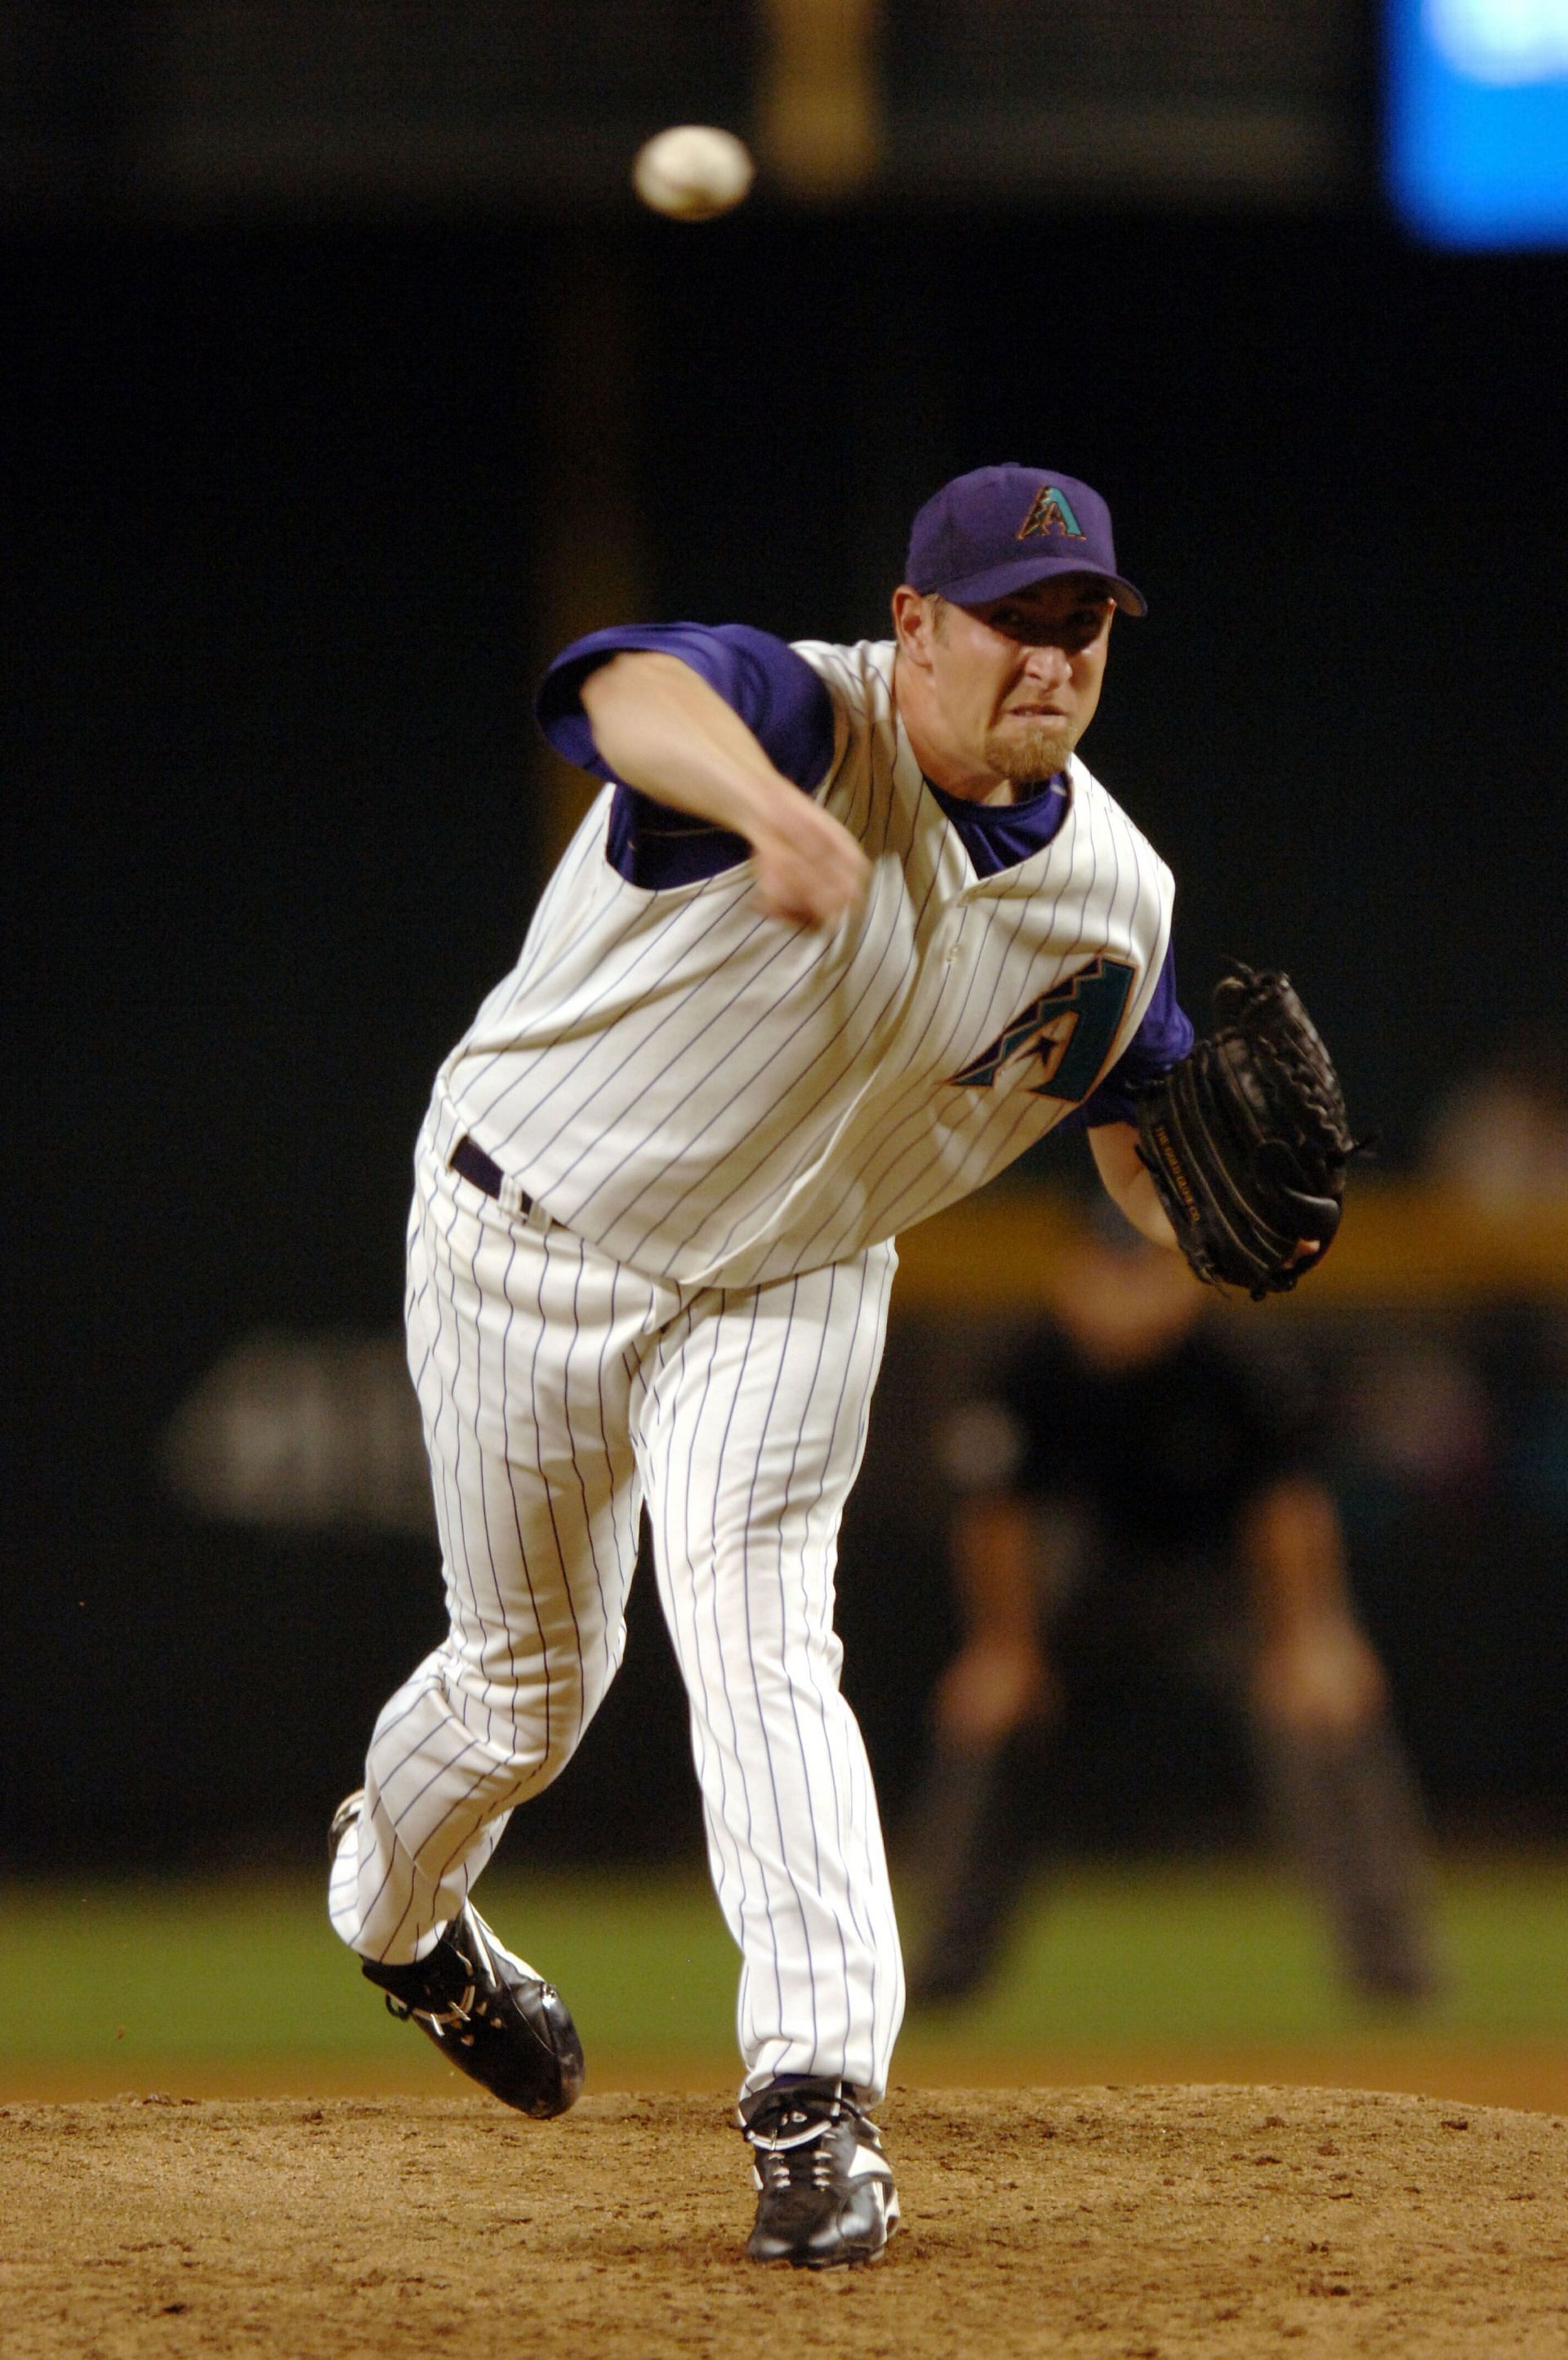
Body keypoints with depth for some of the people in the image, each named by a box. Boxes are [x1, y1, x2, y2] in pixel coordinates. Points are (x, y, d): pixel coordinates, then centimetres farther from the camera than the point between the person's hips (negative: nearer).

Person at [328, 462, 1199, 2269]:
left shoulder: (1113, 898, -10)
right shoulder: (806, 725, -29)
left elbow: (1141, 1124, 5)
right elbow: (635, 692, -54)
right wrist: (769, 811, -77)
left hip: (788, 1289, 3)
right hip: (531, 1240, -3)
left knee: (761, 1648, -14)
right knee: (533, 1677, 12)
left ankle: (815, 2099, -18)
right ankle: (391, 1902, 45)